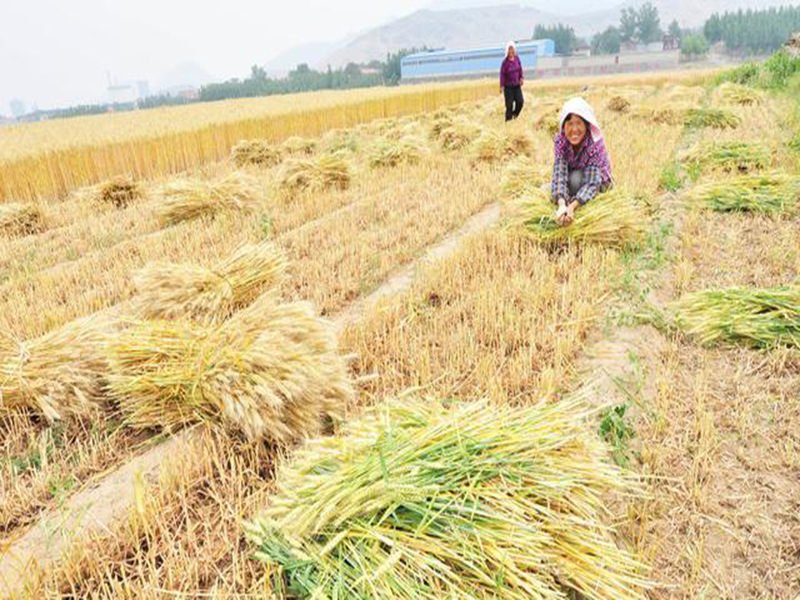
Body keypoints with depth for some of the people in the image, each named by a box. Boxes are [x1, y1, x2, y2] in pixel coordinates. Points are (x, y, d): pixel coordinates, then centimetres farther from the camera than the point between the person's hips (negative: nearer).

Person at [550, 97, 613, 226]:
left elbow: (592, 182, -38)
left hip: (598, 182, -3)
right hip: (571, 178, 4)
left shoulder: (596, 143, -32)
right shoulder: (560, 140, -25)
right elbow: (559, 173, -35)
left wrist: (572, 207, -55)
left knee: (576, 177, -34)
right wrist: (562, 205, -53)